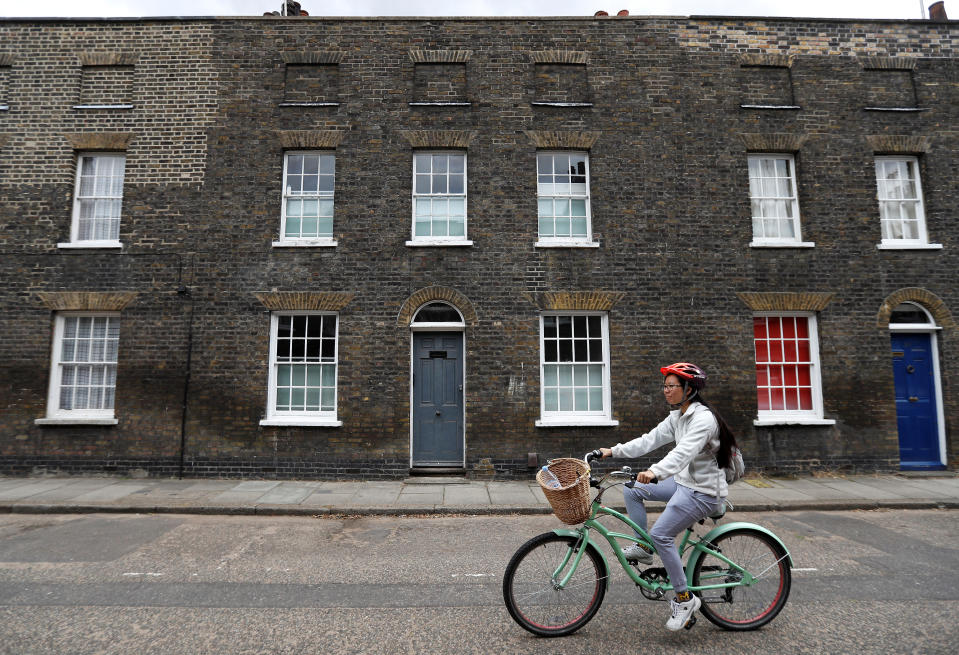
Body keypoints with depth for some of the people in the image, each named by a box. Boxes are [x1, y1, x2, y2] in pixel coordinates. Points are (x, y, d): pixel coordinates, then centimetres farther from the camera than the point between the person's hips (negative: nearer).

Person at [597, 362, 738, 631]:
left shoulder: (703, 418, -22)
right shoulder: (677, 416, 6)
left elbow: (684, 452, -38)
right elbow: (650, 440, 6)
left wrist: (655, 472, -54)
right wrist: (614, 451, 0)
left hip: (704, 492, -9)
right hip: (684, 482, 9)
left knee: (661, 534, -18)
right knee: (632, 490, 4)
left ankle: (684, 598, -1)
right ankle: (643, 547, 15)